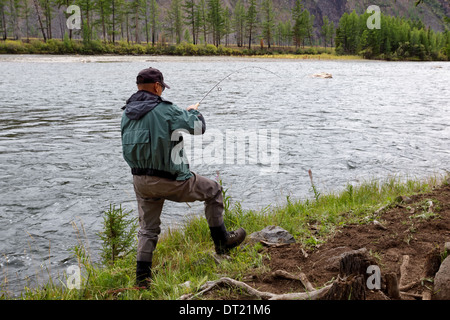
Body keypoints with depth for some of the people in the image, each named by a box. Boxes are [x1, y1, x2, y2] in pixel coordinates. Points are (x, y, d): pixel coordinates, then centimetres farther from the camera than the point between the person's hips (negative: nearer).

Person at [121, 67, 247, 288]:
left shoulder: (127, 112, 4)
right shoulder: (164, 111, -17)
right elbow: (199, 127, -11)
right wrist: (193, 112, 13)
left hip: (140, 180, 7)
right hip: (169, 180, -6)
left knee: (148, 228, 19)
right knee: (212, 190, 14)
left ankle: (142, 276, 19)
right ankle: (222, 241, 22)